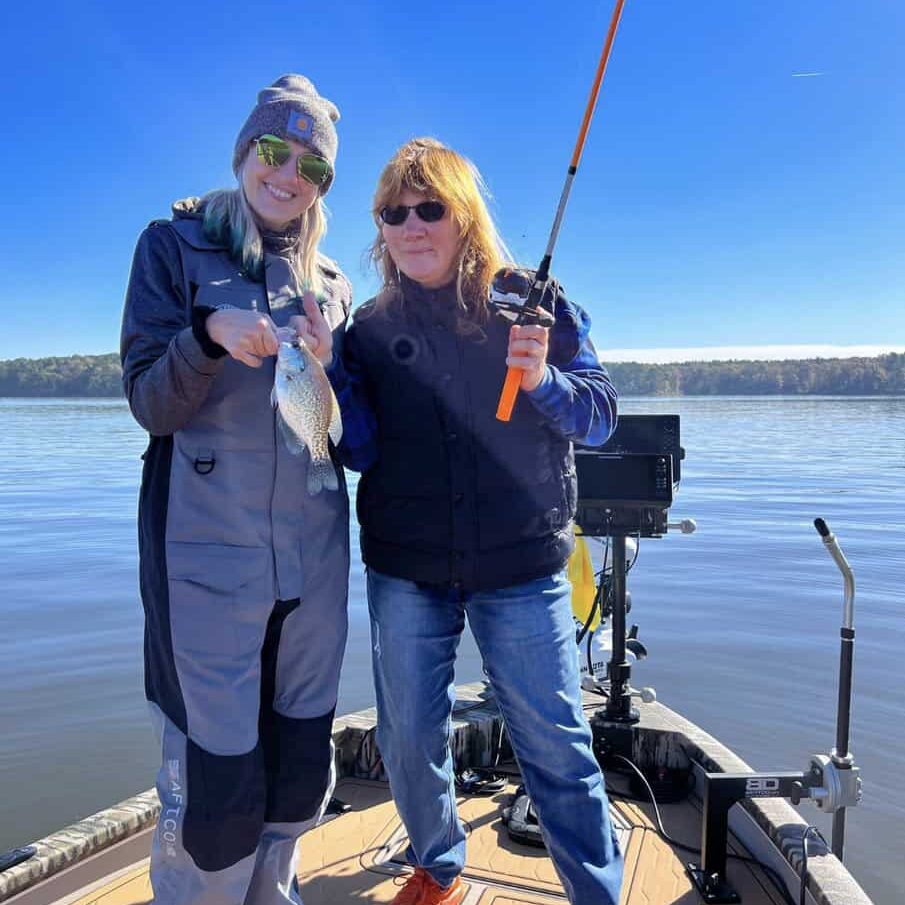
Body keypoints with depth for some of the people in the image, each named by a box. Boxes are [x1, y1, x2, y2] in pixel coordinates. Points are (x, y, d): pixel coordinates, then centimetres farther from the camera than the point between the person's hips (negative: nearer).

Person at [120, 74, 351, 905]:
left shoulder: (331, 282, 12)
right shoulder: (176, 245, 1)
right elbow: (152, 405, -6)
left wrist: (322, 365, -9)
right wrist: (210, 333, -25)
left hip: (313, 549, 5)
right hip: (209, 547, -4)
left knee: (301, 759, 14)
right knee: (215, 771, -1)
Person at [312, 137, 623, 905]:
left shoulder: (532, 301, -1)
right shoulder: (371, 326, 4)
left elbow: (600, 417, -3)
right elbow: (362, 450, 1)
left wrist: (544, 381, -23)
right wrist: (326, 365, -12)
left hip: (521, 566, -2)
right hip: (405, 570, 3)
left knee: (556, 746, 2)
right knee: (408, 742, 15)